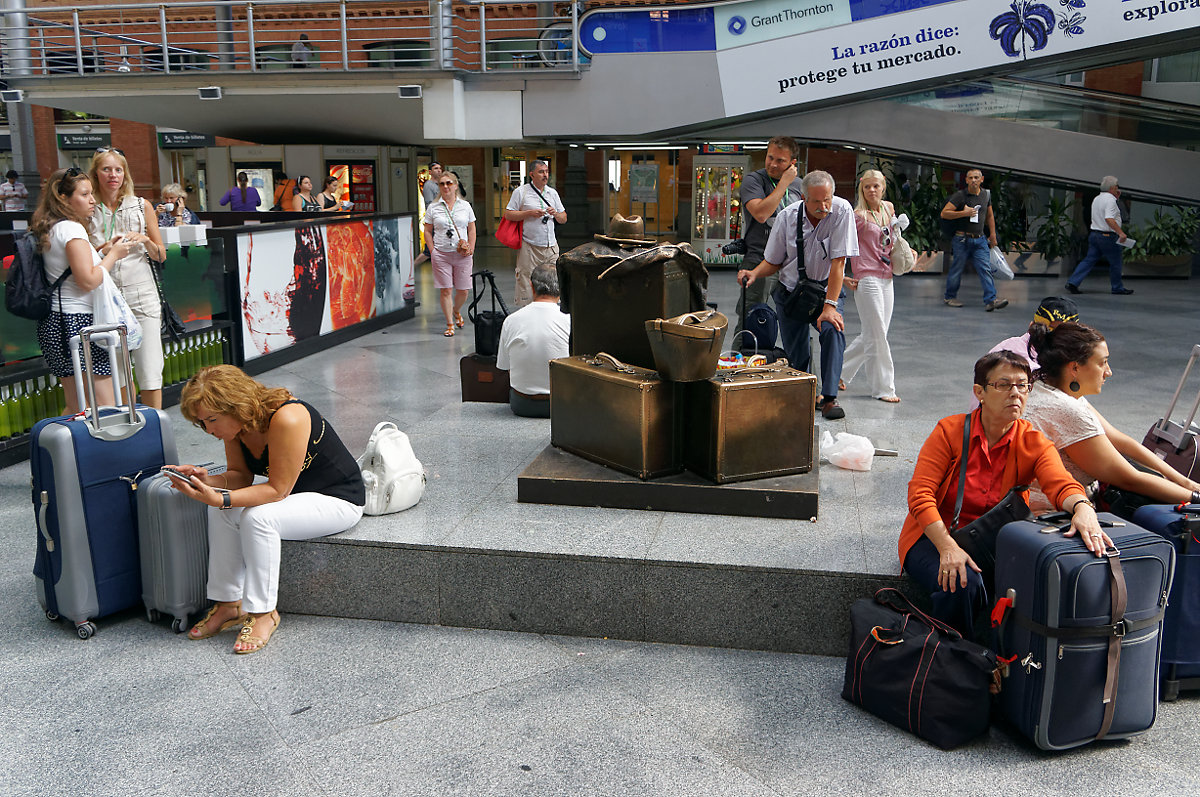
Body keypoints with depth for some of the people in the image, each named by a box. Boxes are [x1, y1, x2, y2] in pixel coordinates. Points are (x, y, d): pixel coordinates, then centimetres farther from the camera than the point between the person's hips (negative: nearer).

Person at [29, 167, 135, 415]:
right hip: (77, 321, -10)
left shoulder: (50, 229, 16)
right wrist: (113, 255, -7)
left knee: (76, 408, 14)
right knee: (106, 408, -9)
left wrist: (104, 251, 15)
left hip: (54, 321, 10)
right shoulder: (72, 229, -12)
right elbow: (88, 281, -19)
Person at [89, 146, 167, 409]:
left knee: (150, 371, -6)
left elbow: (161, 256, 11)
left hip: (141, 294, 0)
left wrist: (144, 239, -8)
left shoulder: (141, 206, 8)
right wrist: (106, 249, -10)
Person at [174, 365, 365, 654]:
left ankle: (262, 612, -14)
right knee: (221, 511, -12)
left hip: (339, 498, -8)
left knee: (258, 517, -29)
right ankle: (228, 603, -2)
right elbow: (241, 476, -1)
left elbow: (277, 489, -28)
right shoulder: (237, 423, -6)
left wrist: (220, 498, -36)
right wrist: (207, 480, -21)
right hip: (286, 489, 9)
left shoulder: (287, 419, -32)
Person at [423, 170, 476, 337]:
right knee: (446, 290, -2)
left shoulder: (465, 205, 8)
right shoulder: (433, 207, 4)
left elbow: (471, 230, 12)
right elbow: (427, 231, 8)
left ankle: (456, 311, 35)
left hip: (462, 255, 1)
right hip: (441, 254, -1)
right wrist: (432, 251, -2)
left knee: (463, 290, 4)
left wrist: (471, 248, 1)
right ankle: (450, 324, 9)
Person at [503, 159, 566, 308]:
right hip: (529, 247, -4)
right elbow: (508, 214, -4)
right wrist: (530, 213, -13)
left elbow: (563, 219, 17)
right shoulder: (521, 192, 0)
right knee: (526, 283, -6)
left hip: (551, 246, 5)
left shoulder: (553, 193, 14)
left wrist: (556, 214, -5)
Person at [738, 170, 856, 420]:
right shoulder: (787, 217, -9)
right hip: (790, 290, 2)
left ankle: (829, 397, -20)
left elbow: (838, 261, -20)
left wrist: (829, 306, -25)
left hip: (826, 289, -2)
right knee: (795, 354, 1)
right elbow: (773, 261, 3)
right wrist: (754, 273, -19)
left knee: (833, 330, -28)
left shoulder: (842, 211, -17)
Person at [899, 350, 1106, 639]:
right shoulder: (950, 430, -9)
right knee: (963, 583, -32)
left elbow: (1061, 484, -21)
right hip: (935, 537, -2)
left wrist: (1083, 507, -46)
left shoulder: (1034, 442, -2)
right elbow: (920, 494, -15)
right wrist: (949, 548, -29)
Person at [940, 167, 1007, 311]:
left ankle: (991, 300, -11)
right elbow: (944, 213, -11)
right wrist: (964, 213, -18)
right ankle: (950, 297, 21)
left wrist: (992, 234, 20)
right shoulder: (960, 195, -6)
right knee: (957, 268, 3)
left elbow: (989, 216, 23)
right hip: (962, 239, -4)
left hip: (980, 239, 4)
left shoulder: (986, 194, 11)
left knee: (986, 269, -6)